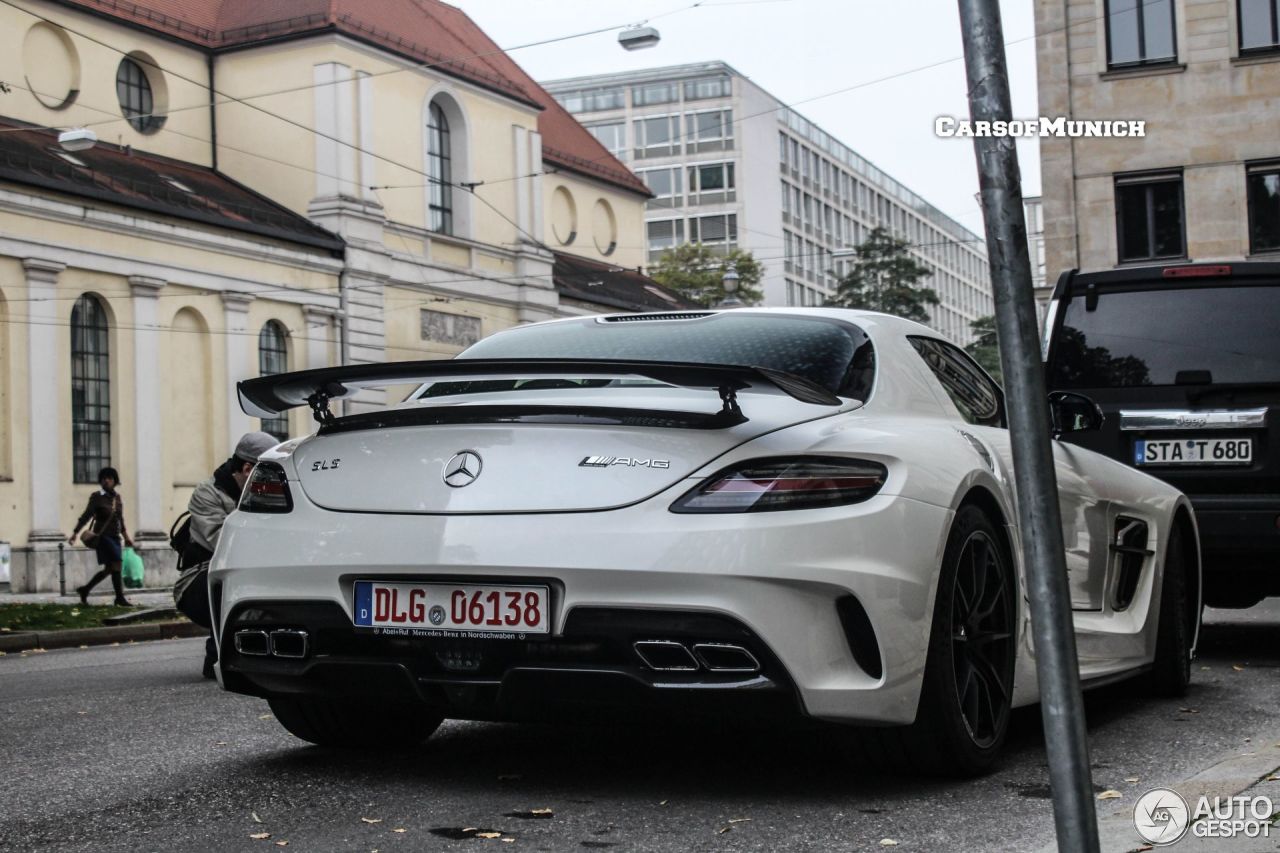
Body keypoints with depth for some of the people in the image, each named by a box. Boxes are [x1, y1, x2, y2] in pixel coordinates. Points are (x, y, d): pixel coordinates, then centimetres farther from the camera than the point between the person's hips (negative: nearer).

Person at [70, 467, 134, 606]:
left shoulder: (118, 498, 10)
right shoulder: (97, 497, -6)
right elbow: (86, 516, -9)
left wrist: (126, 537, 14)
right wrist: (75, 533, -14)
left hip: (115, 537, 7)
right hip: (102, 536, -7)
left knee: (108, 569, 9)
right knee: (117, 564, -14)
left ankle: (85, 590, 24)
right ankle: (120, 597, -7)